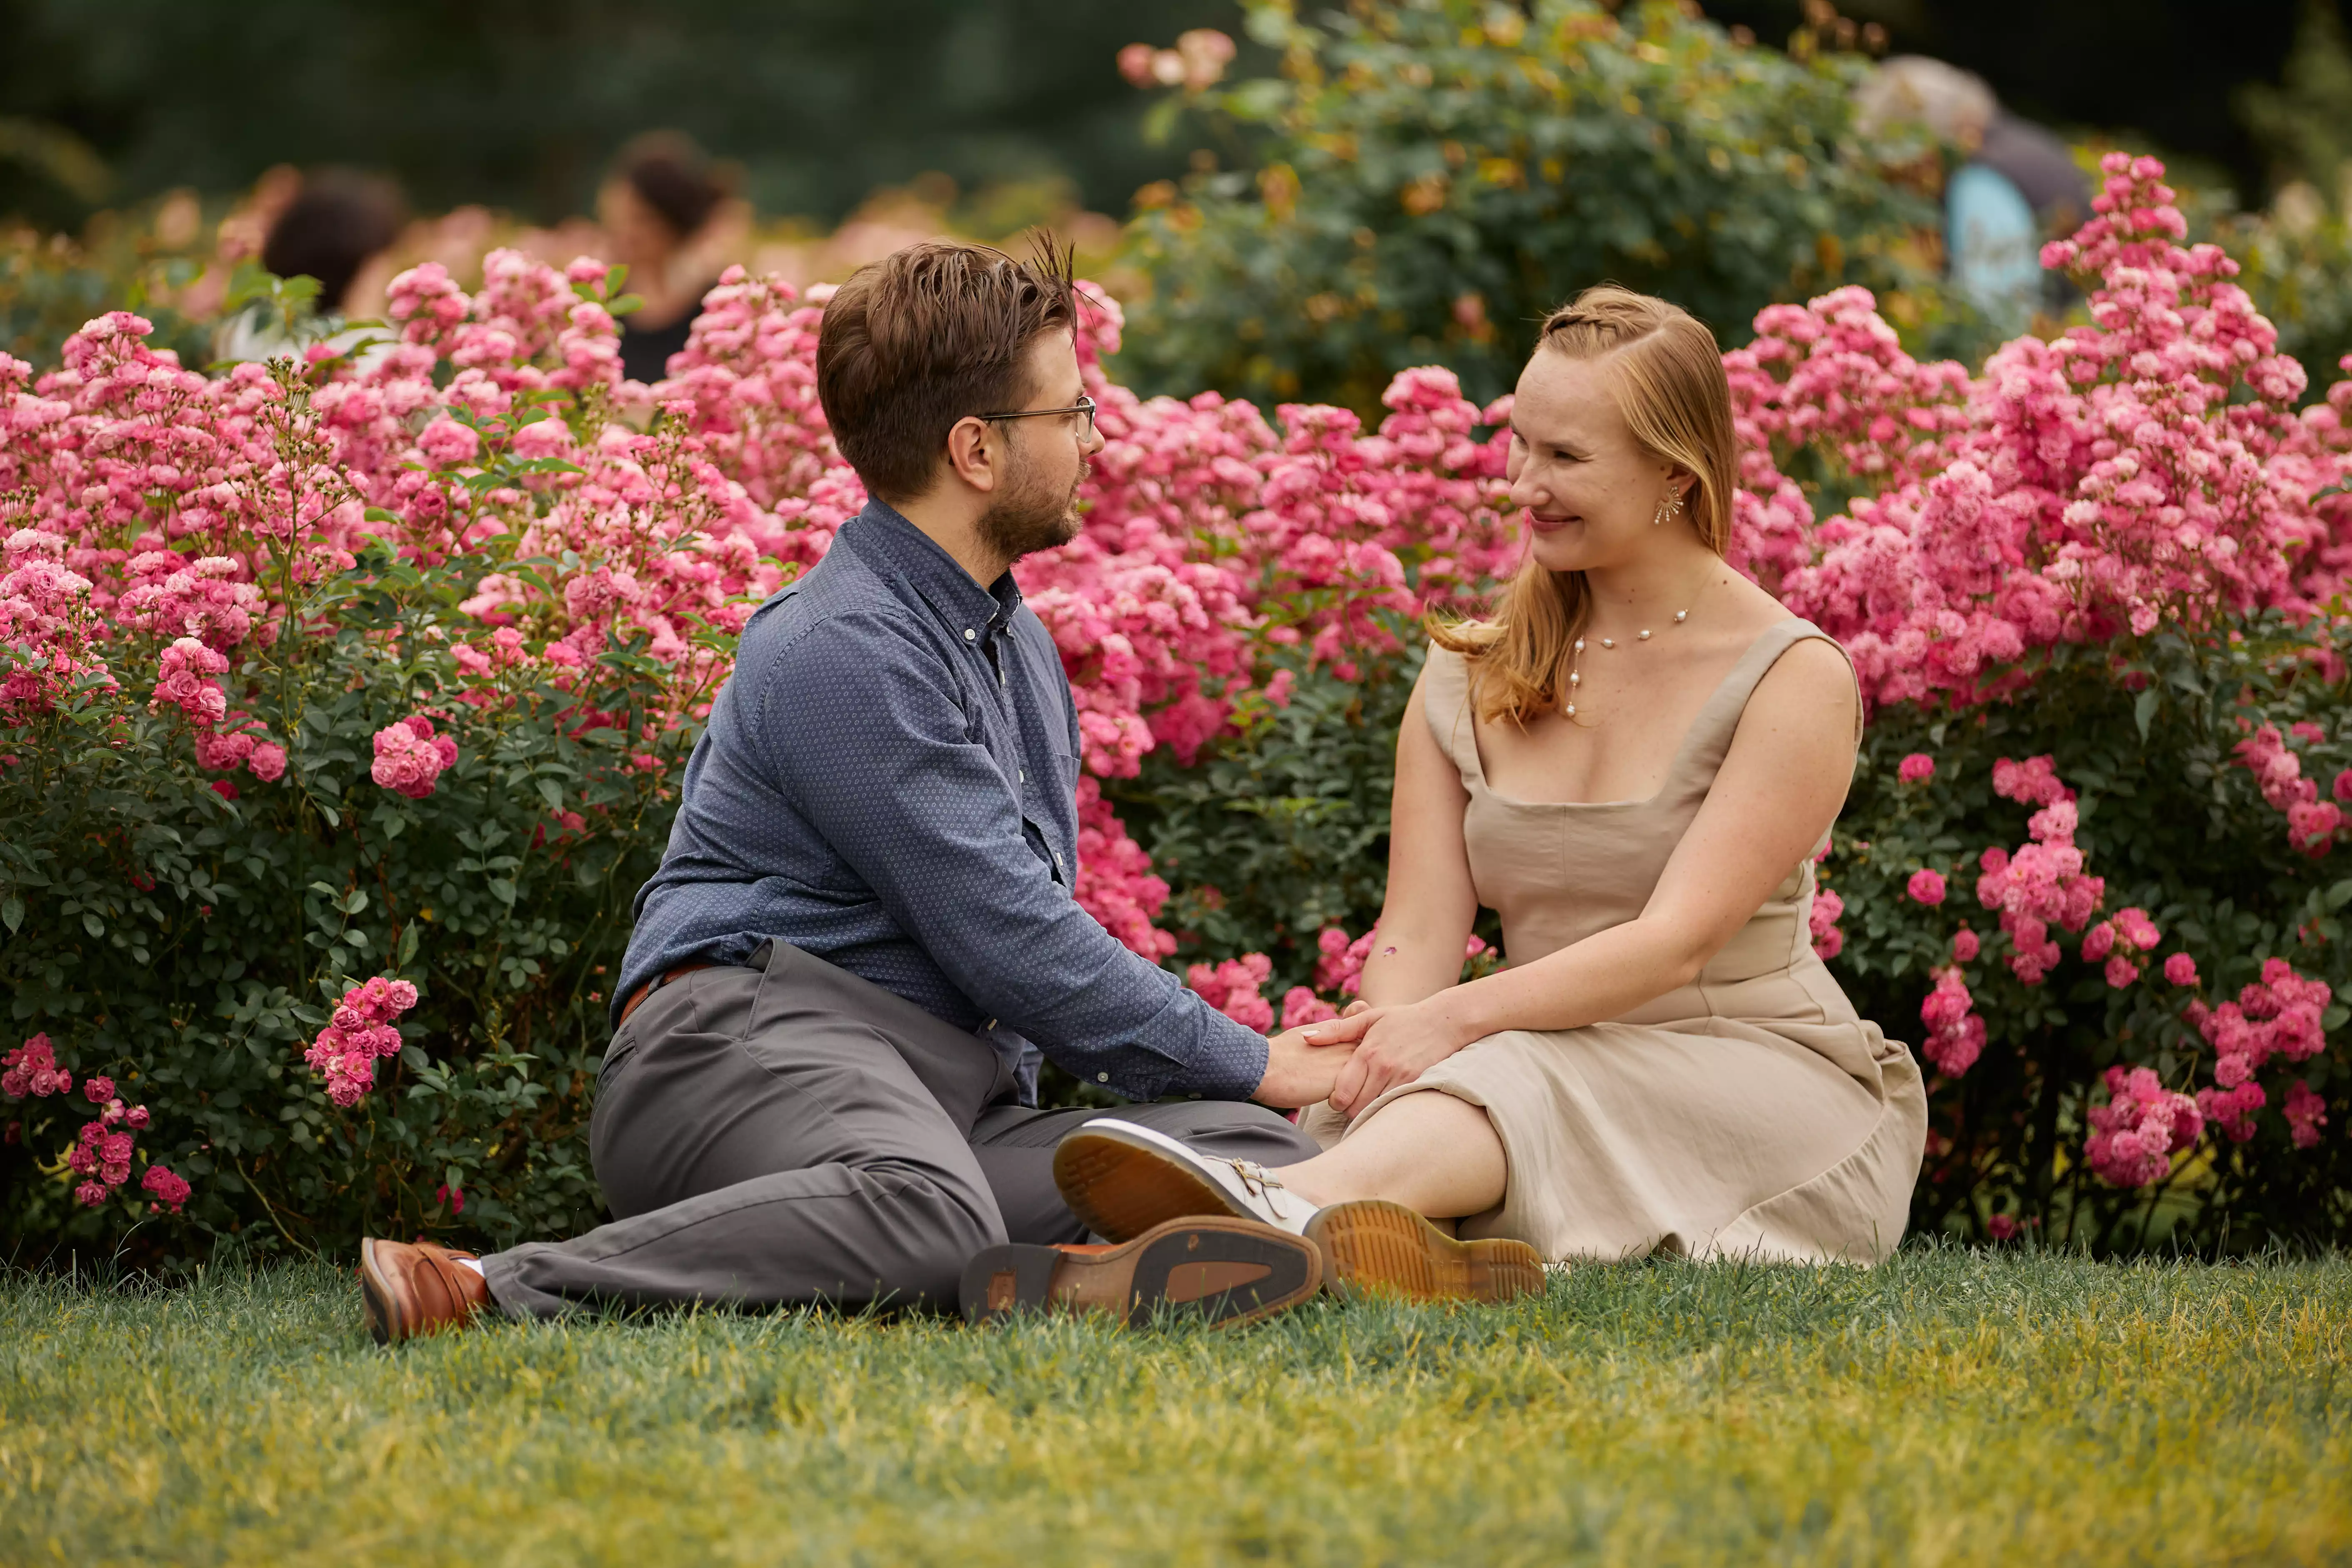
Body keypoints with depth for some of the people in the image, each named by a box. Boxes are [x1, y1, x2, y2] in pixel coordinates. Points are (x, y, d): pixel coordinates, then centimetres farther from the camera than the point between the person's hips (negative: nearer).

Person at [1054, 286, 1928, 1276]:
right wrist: (1385, 1047, -24)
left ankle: (1294, 1204, -67)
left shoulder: (1795, 679, -6)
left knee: (1532, 1079, -39)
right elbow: (1419, 931, 0)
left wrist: (1460, 1018, -31)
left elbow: (1679, 941, -17)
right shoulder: (1470, 680, 11)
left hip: (1771, 1082, -6)